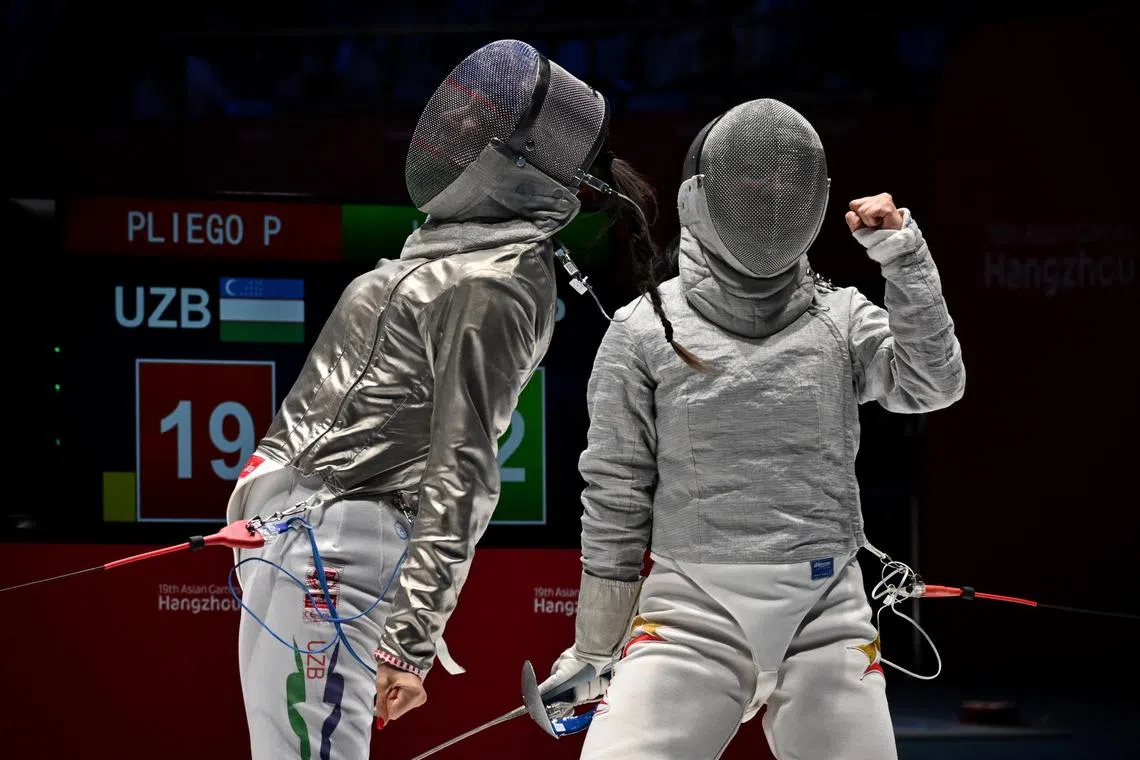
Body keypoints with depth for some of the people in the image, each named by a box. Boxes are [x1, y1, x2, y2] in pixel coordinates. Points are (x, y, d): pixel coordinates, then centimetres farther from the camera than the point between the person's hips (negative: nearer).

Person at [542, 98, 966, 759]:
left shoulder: (841, 318, 8)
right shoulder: (645, 330, 2)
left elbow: (932, 386, -9)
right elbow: (616, 501, 6)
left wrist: (904, 255, -16)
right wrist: (593, 655, 9)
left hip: (826, 616, 2)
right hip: (693, 610, -2)